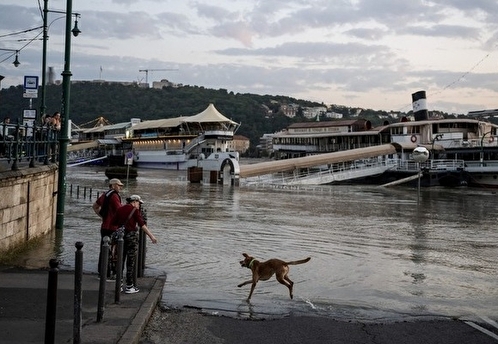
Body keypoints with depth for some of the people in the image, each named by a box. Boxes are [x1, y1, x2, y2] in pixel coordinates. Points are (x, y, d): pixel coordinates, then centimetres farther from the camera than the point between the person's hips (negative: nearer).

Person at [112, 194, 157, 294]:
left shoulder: (120, 209, 11)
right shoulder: (135, 210, -6)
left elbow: (114, 223, 10)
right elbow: (142, 225, -12)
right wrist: (151, 236, -12)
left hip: (120, 235, 6)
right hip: (131, 235, -6)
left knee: (120, 260, 13)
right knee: (131, 262, 1)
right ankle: (129, 286, 3)